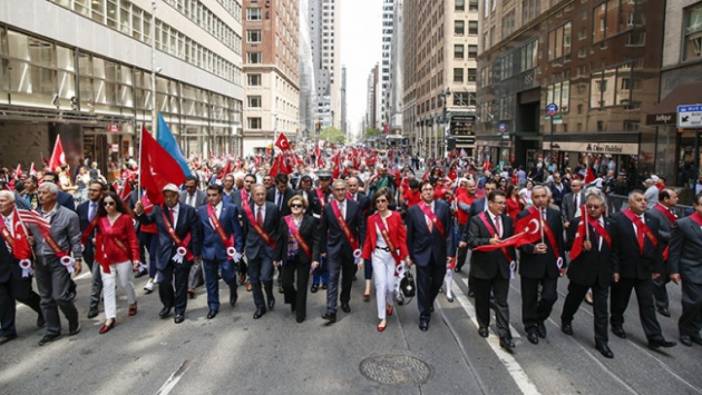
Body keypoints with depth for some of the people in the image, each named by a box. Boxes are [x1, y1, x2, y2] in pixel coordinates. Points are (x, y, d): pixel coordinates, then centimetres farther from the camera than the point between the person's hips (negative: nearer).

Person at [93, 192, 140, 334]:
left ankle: (133, 303, 41)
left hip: (123, 257, -3)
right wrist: (98, 255, 4)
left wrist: (136, 257, -16)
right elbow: (99, 238, 8)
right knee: (108, 286, 0)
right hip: (106, 258, 3)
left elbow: (133, 239, -11)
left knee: (125, 283, 12)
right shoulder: (100, 219, 0)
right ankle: (110, 318, 4)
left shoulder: (125, 218, -11)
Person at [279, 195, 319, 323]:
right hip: (288, 257, 2)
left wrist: (315, 258, -15)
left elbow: (315, 240, -7)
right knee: (286, 283, 3)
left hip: (304, 258, -2)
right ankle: (294, 301, 36)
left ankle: (300, 313, 21)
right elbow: (280, 240, 3)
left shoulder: (311, 221, -6)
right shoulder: (284, 220, 0)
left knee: (302, 286, 4)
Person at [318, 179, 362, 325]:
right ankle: (331, 311, -9)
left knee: (348, 277, 15)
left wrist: (360, 246, -2)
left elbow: (360, 227, 1)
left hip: (350, 247, 2)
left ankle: (345, 301, 36)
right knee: (333, 278, -7)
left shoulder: (355, 206, -2)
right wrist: (322, 249, 2)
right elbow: (322, 230, 2)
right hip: (333, 247, -1)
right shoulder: (327, 207, -2)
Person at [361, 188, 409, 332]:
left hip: (393, 254, 0)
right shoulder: (371, 219, -2)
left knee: (390, 285, 3)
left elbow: (402, 236, -4)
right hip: (377, 254, 0)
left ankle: (389, 303, 39)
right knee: (381, 284, -6)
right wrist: (364, 257, 2)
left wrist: (404, 255, -8)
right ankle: (382, 318, 6)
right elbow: (368, 239, 4)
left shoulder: (396, 216, -7)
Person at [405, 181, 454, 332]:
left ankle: (429, 302, 47)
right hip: (422, 253, -1)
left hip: (440, 253, 2)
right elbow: (410, 235, 0)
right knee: (423, 286, 6)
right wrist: (410, 255, 2)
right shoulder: (413, 210, -5)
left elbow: (449, 231, -4)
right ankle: (424, 316, 24)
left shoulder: (444, 207, -4)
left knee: (437, 282, 16)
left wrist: (449, 252, -8)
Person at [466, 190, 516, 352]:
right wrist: (489, 241, -31)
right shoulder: (477, 220, -9)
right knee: (482, 300, 13)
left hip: (502, 267, 3)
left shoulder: (508, 220, 7)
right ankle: (483, 326, 34)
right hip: (482, 266, -3)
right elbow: (471, 240, -18)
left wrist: (512, 259, 4)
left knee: (502, 302, 1)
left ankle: (504, 336, 2)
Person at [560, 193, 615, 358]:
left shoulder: (608, 224, 6)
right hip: (582, 271, -2)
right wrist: (582, 246, -24)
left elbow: (611, 247, 11)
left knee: (601, 308, 3)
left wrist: (613, 269, 7)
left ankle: (601, 341, 11)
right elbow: (570, 245, -5)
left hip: (602, 273, 3)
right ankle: (566, 320, 44)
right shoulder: (577, 223, -6)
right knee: (574, 299, 17)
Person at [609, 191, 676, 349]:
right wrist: (614, 269, -13)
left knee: (647, 304, 3)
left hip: (645, 269, 3)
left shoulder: (652, 220, 3)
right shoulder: (618, 219, -10)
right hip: (624, 269, -3)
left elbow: (656, 245, 7)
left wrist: (657, 268, 5)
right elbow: (613, 246, -11)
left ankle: (655, 338, 5)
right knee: (620, 301, 14)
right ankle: (616, 324, 35)